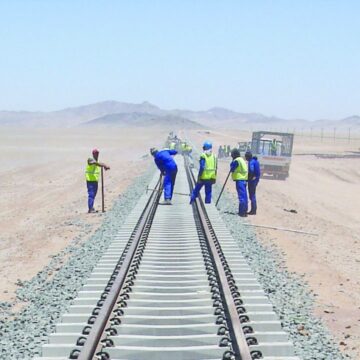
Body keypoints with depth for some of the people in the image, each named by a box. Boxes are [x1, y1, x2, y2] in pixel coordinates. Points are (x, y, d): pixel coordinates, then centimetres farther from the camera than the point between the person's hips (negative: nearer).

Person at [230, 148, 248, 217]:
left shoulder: (236, 161, -11)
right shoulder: (242, 160, 19)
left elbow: (232, 169, -7)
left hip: (239, 180, -9)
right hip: (244, 179, 9)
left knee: (241, 196, -10)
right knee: (244, 196, 12)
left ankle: (242, 212, -11)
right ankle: (244, 211, 18)